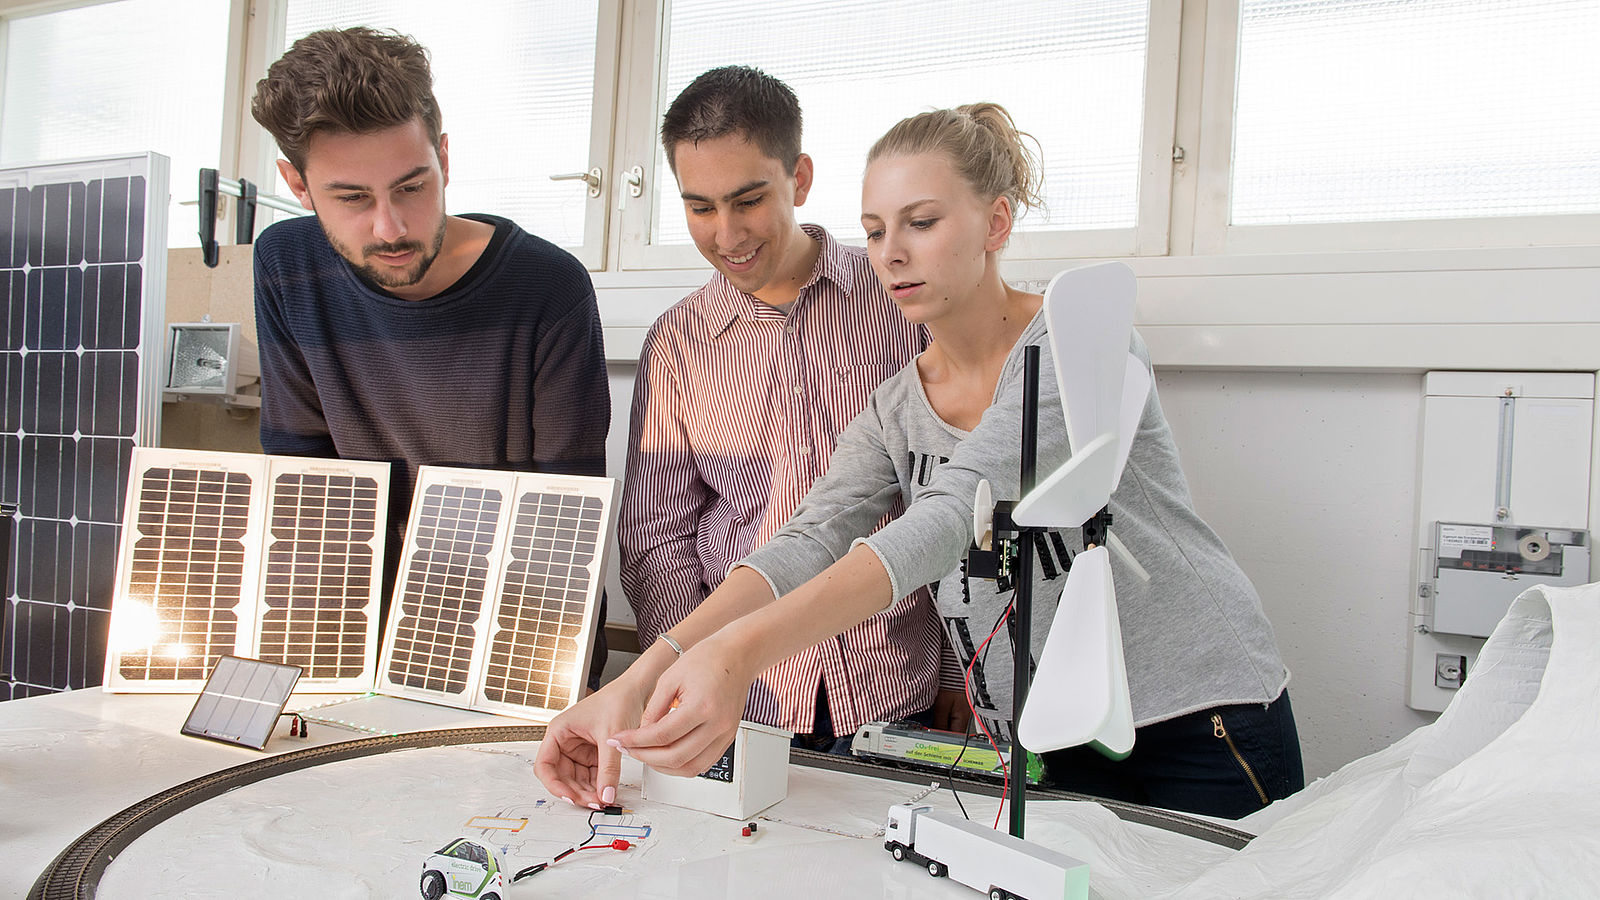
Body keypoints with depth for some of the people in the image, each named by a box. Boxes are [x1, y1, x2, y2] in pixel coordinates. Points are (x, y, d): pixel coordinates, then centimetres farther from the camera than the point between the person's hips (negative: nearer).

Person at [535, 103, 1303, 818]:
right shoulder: (897, 407, 3)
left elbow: (954, 516, -30)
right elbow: (807, 542, -11)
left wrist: (742, 650, -42)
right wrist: (639, 678, -27)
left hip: (1202, 730, -4)